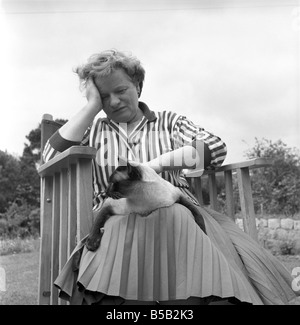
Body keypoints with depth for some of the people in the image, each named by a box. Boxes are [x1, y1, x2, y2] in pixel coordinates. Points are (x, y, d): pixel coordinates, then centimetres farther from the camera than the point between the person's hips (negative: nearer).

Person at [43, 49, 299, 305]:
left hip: (175, 215, 0)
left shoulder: (168, 121, 16)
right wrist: (92, 106, 2)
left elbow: (216, 149, 0)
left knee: (188, 293, -33)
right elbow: (53, 157, 0)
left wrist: (156, 164, -11)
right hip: (116, 223, 0)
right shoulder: (94, 130, 18)